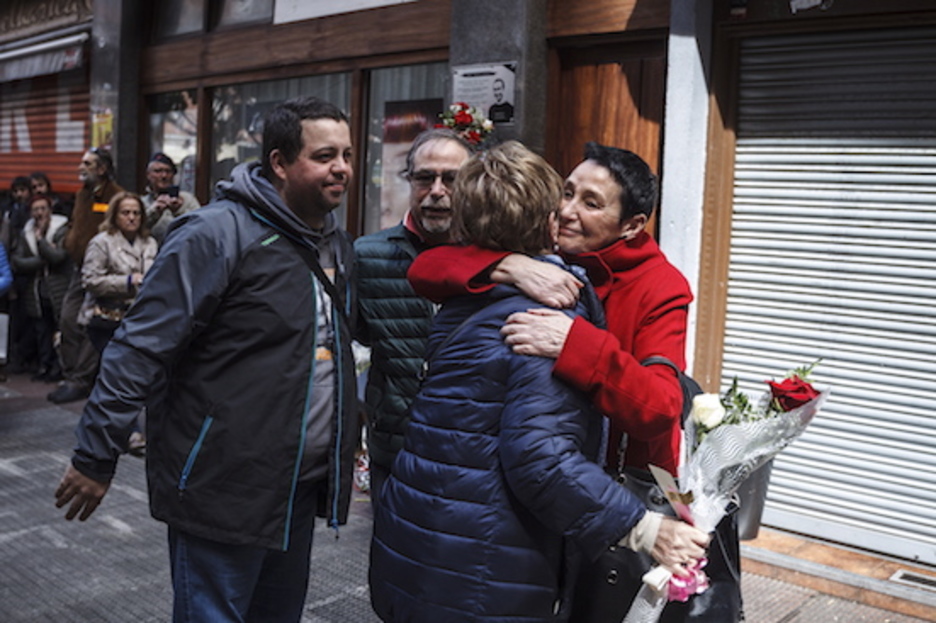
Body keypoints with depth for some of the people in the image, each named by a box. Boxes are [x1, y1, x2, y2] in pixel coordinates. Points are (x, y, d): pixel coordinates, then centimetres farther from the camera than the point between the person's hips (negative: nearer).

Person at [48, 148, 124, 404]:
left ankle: (80, 381, 1)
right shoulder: (82, 194, 15)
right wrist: (70, 242, 13)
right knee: (68, 320, 7)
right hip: (80, 268, 8)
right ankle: (70, 377, 17)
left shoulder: (115, 196, -13)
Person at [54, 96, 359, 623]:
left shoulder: (339, 243, 8)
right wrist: (97, 456, -16)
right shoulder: (218, 235, -18)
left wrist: (346, 442, 20)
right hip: (223, 489, -7)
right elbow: (141, 348, -18)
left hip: (302, 488, 8)